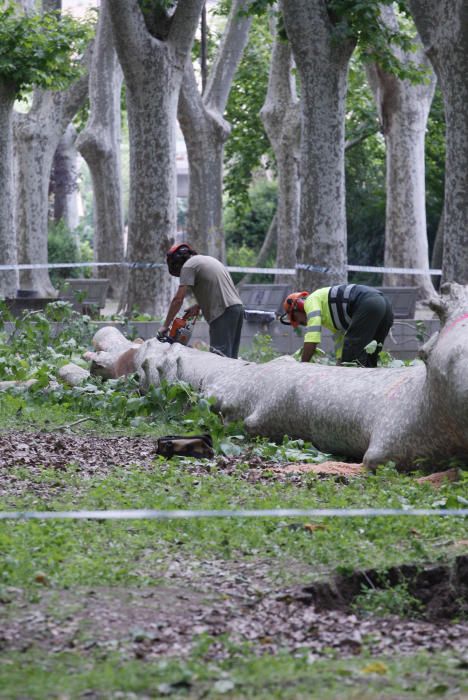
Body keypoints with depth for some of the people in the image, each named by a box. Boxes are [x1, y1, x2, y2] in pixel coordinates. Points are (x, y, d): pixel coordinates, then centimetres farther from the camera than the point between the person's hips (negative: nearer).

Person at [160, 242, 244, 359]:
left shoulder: (188, 266, -1)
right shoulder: (209, 259, 26)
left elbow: (178, 300, -6)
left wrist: (165, 326, 0)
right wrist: (198, 306, 19)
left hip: (223, 312, -9)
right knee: (230, 356, 8)